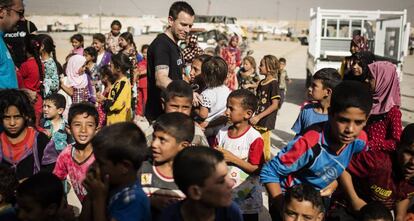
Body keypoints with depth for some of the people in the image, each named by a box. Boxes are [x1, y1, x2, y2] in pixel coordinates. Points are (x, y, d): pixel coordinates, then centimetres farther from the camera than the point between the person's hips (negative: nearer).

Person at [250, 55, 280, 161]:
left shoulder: (273, 84, -11)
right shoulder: (261, 83, 12)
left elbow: (275, 105, -15)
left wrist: (258, 117, -17)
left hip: (265, 122, -7)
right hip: (257, 121, 7)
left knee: (264, 149, -1)